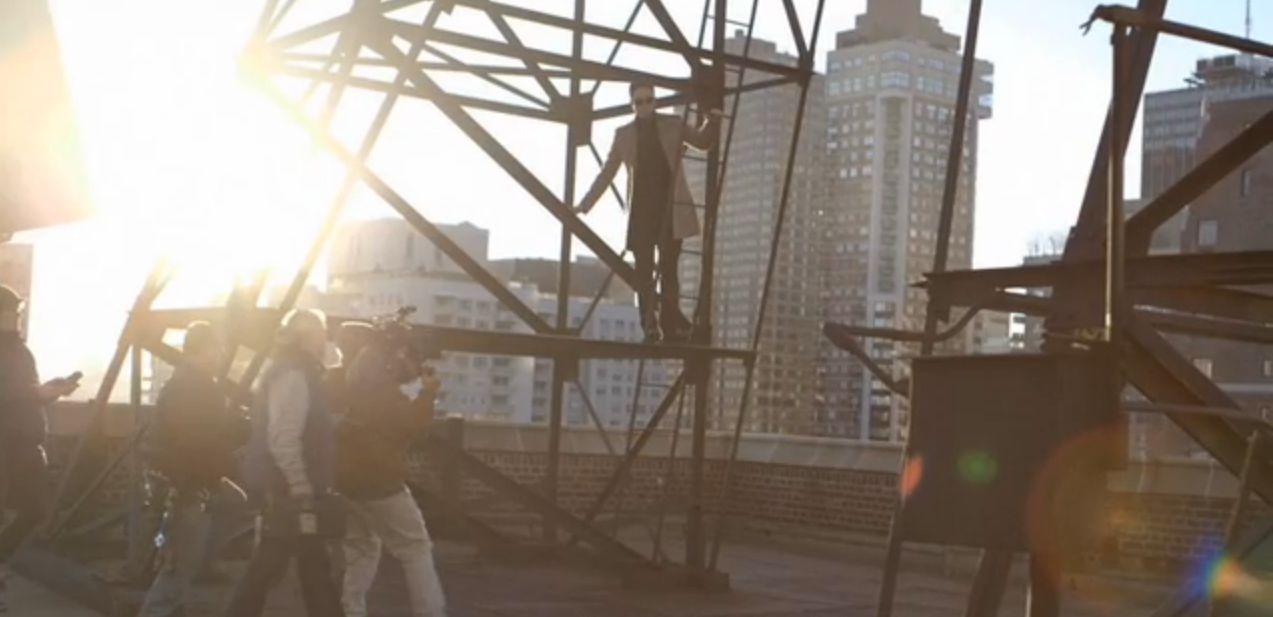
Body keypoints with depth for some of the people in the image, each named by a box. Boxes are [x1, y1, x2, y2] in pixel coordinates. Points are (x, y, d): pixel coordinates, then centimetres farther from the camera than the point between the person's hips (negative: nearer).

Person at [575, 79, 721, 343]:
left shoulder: (673, 125, 8)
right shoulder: (624, 134, 8)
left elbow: (702, 142, 20)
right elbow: (607, 172, 11)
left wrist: (713, 122, -1)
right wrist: (585, 203, 7)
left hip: (671, 208, 0)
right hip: (641, 210, 0)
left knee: (668, 268, -4)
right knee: (644, 270, -3)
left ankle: (671, 325, -3)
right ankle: (649, 327, -4)